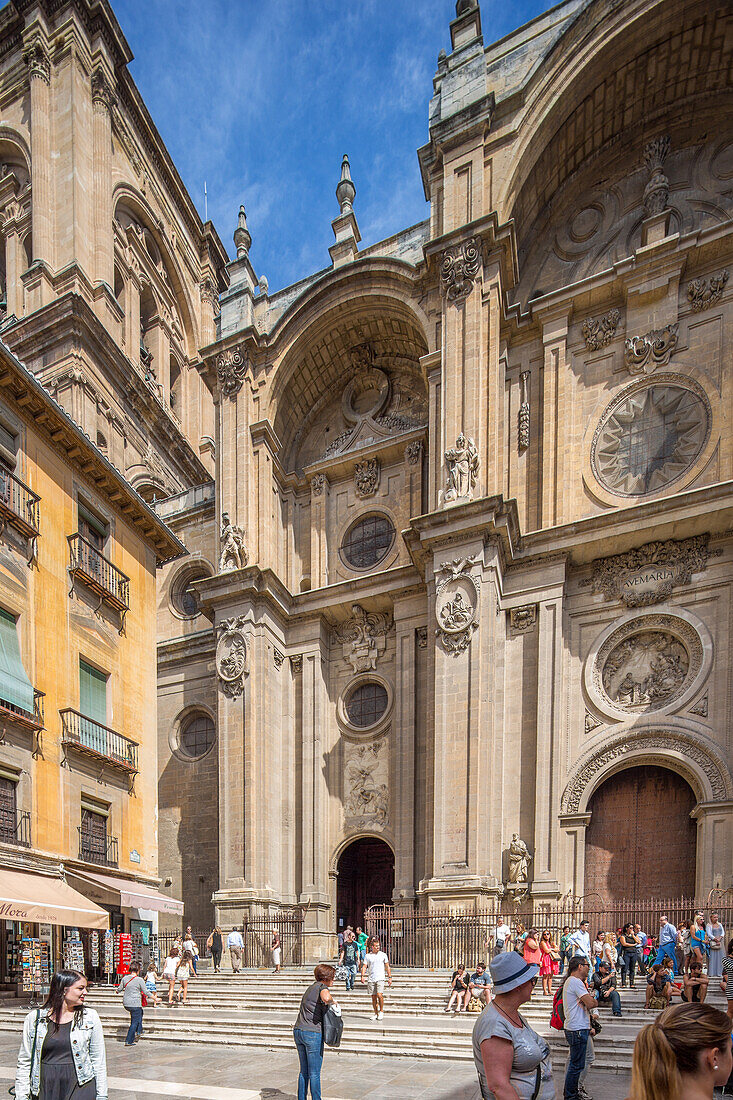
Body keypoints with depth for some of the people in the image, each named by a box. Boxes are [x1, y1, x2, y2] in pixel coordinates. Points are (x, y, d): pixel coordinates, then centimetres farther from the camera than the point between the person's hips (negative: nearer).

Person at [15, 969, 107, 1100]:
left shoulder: (90, 1017, 1)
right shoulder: (34, 1019, -1)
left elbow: (99, 1060, 4)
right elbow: (24, 1062, 5)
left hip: (80, 1088, 0)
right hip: (47, 1088, 0)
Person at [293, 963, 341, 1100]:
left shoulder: (311, 987, 18)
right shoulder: (322, 986, -8)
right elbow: (326, 998, -31)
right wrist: (333, 1002, -12)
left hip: (298, 1031, 8)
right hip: (313, 1033, -8)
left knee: (304, 1071, 17)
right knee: (315, 1073, 3)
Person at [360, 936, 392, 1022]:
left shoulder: (383, 955, 5)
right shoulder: (367, 956, 5)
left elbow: (387, 967, 11)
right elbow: (364, 966, 3)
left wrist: (389, 977, 8)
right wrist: (362, 976, -11)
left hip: (380, 978, -2)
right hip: (371, 979, 2)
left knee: (379, 994, -18)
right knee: (373, 997, 4)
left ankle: (381, 1011, 2)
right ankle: (376, 1014, 19)